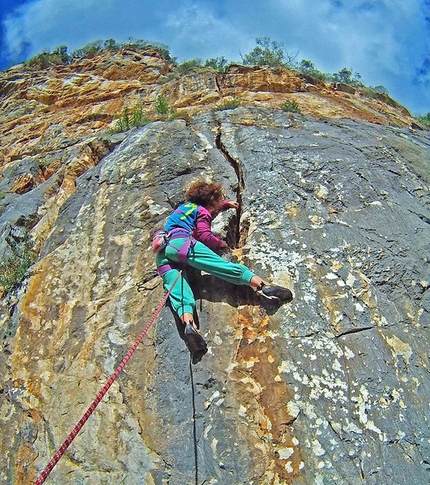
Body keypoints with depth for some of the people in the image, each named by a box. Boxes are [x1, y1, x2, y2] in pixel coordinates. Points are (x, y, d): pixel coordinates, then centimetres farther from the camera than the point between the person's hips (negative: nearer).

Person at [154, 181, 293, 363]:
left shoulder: (186, 205, 38)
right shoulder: (202, 211, 15)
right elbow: (205, 236, 1)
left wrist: (227, 204, 68)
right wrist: (222, 243, 19)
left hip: (162, 253, 7)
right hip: (180, 242, -7)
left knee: (178, 291, -20)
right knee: (224, 266, -17)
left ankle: (189, 325, -44)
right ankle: (264, 286, -31)